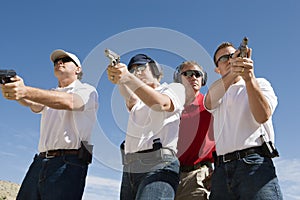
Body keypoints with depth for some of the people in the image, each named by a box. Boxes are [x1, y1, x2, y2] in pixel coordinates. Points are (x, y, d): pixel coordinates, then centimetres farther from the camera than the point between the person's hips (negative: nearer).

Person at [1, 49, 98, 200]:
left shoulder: (87, 90, 4)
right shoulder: (49, 94, 24)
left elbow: (69, 102, -18)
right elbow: (35, 106, 2)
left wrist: (26, 91, -31)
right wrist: (16, 92, -22)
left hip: (67, 164, -5)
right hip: (40, 161, 5)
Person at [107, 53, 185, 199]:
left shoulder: (175, 88, 10)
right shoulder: (138, 98, 25)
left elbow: (160, 104, -13)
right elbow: (131, 101, -1)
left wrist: (128, 78, -21)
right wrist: (118, 80, -22)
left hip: (158, 166, -6)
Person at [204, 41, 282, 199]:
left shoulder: (260, 84, 13)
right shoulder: (218, 94, 21)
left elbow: (263, 116, -8)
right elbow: (209, 102, -7)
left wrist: (249, 78, -21)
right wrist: (233, 73, -25)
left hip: (254, 164, -3)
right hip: (222, 169, 3)